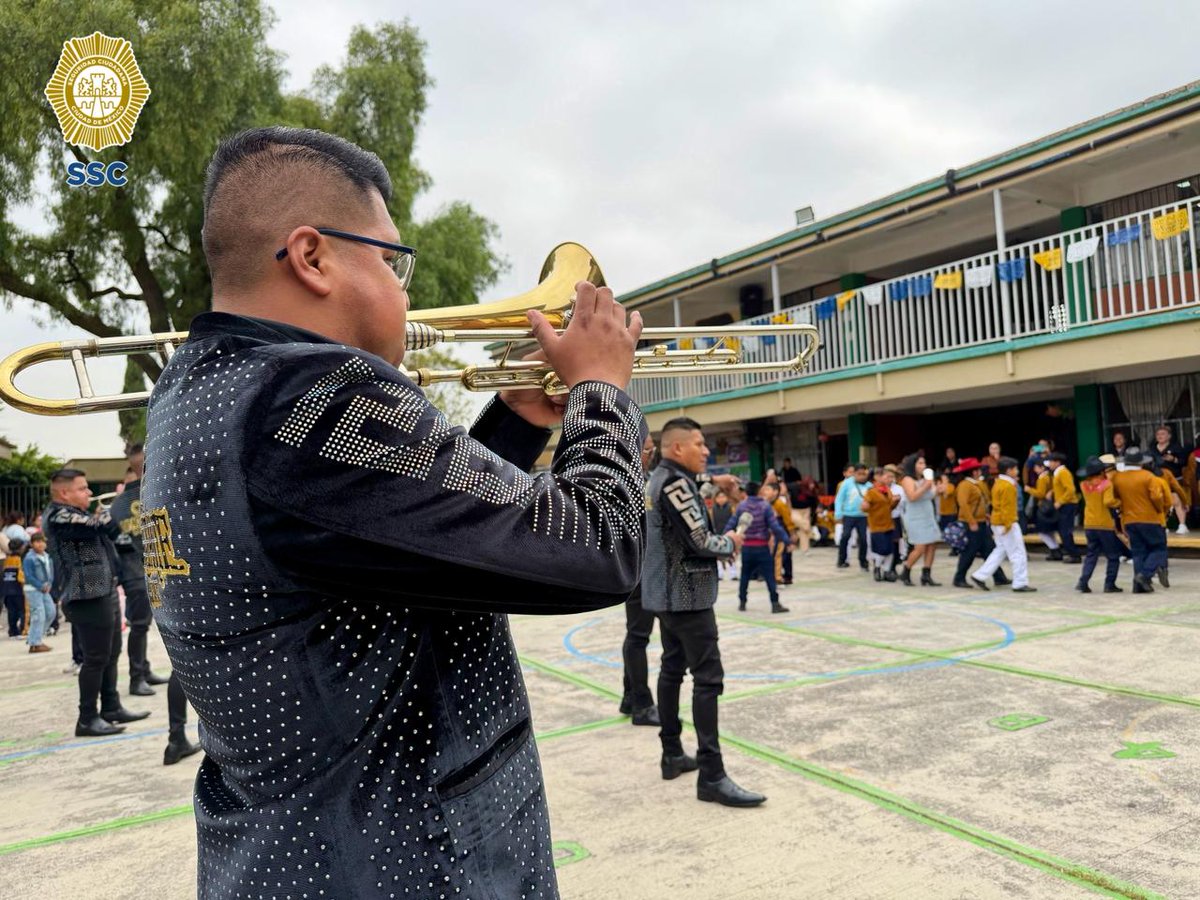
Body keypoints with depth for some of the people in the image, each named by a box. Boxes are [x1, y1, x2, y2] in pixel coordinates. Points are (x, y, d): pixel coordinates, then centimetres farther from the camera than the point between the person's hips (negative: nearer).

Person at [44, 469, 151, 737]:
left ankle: (112, 708, 27)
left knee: (111, 654, 17)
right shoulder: (59, 517, -16)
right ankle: (88, 719, 5)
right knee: (96, 659, -4)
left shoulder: (78, 515, 16)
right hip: (87, 598, -10)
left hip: (105, 593, 10)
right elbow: (104, 526, -26)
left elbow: (109, 532, 24)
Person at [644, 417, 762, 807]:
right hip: (687, 596, -11)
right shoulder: (674, 483, -20)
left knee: (672, 670, 15)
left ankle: (672, 755, 25)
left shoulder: (660, 477, 10)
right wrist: (731, 542, -3)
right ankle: (711, 776, -8)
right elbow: (701, 542, -21)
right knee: (708, 678, -9)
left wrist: (711, 481, 23)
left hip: (667, 594, 11)